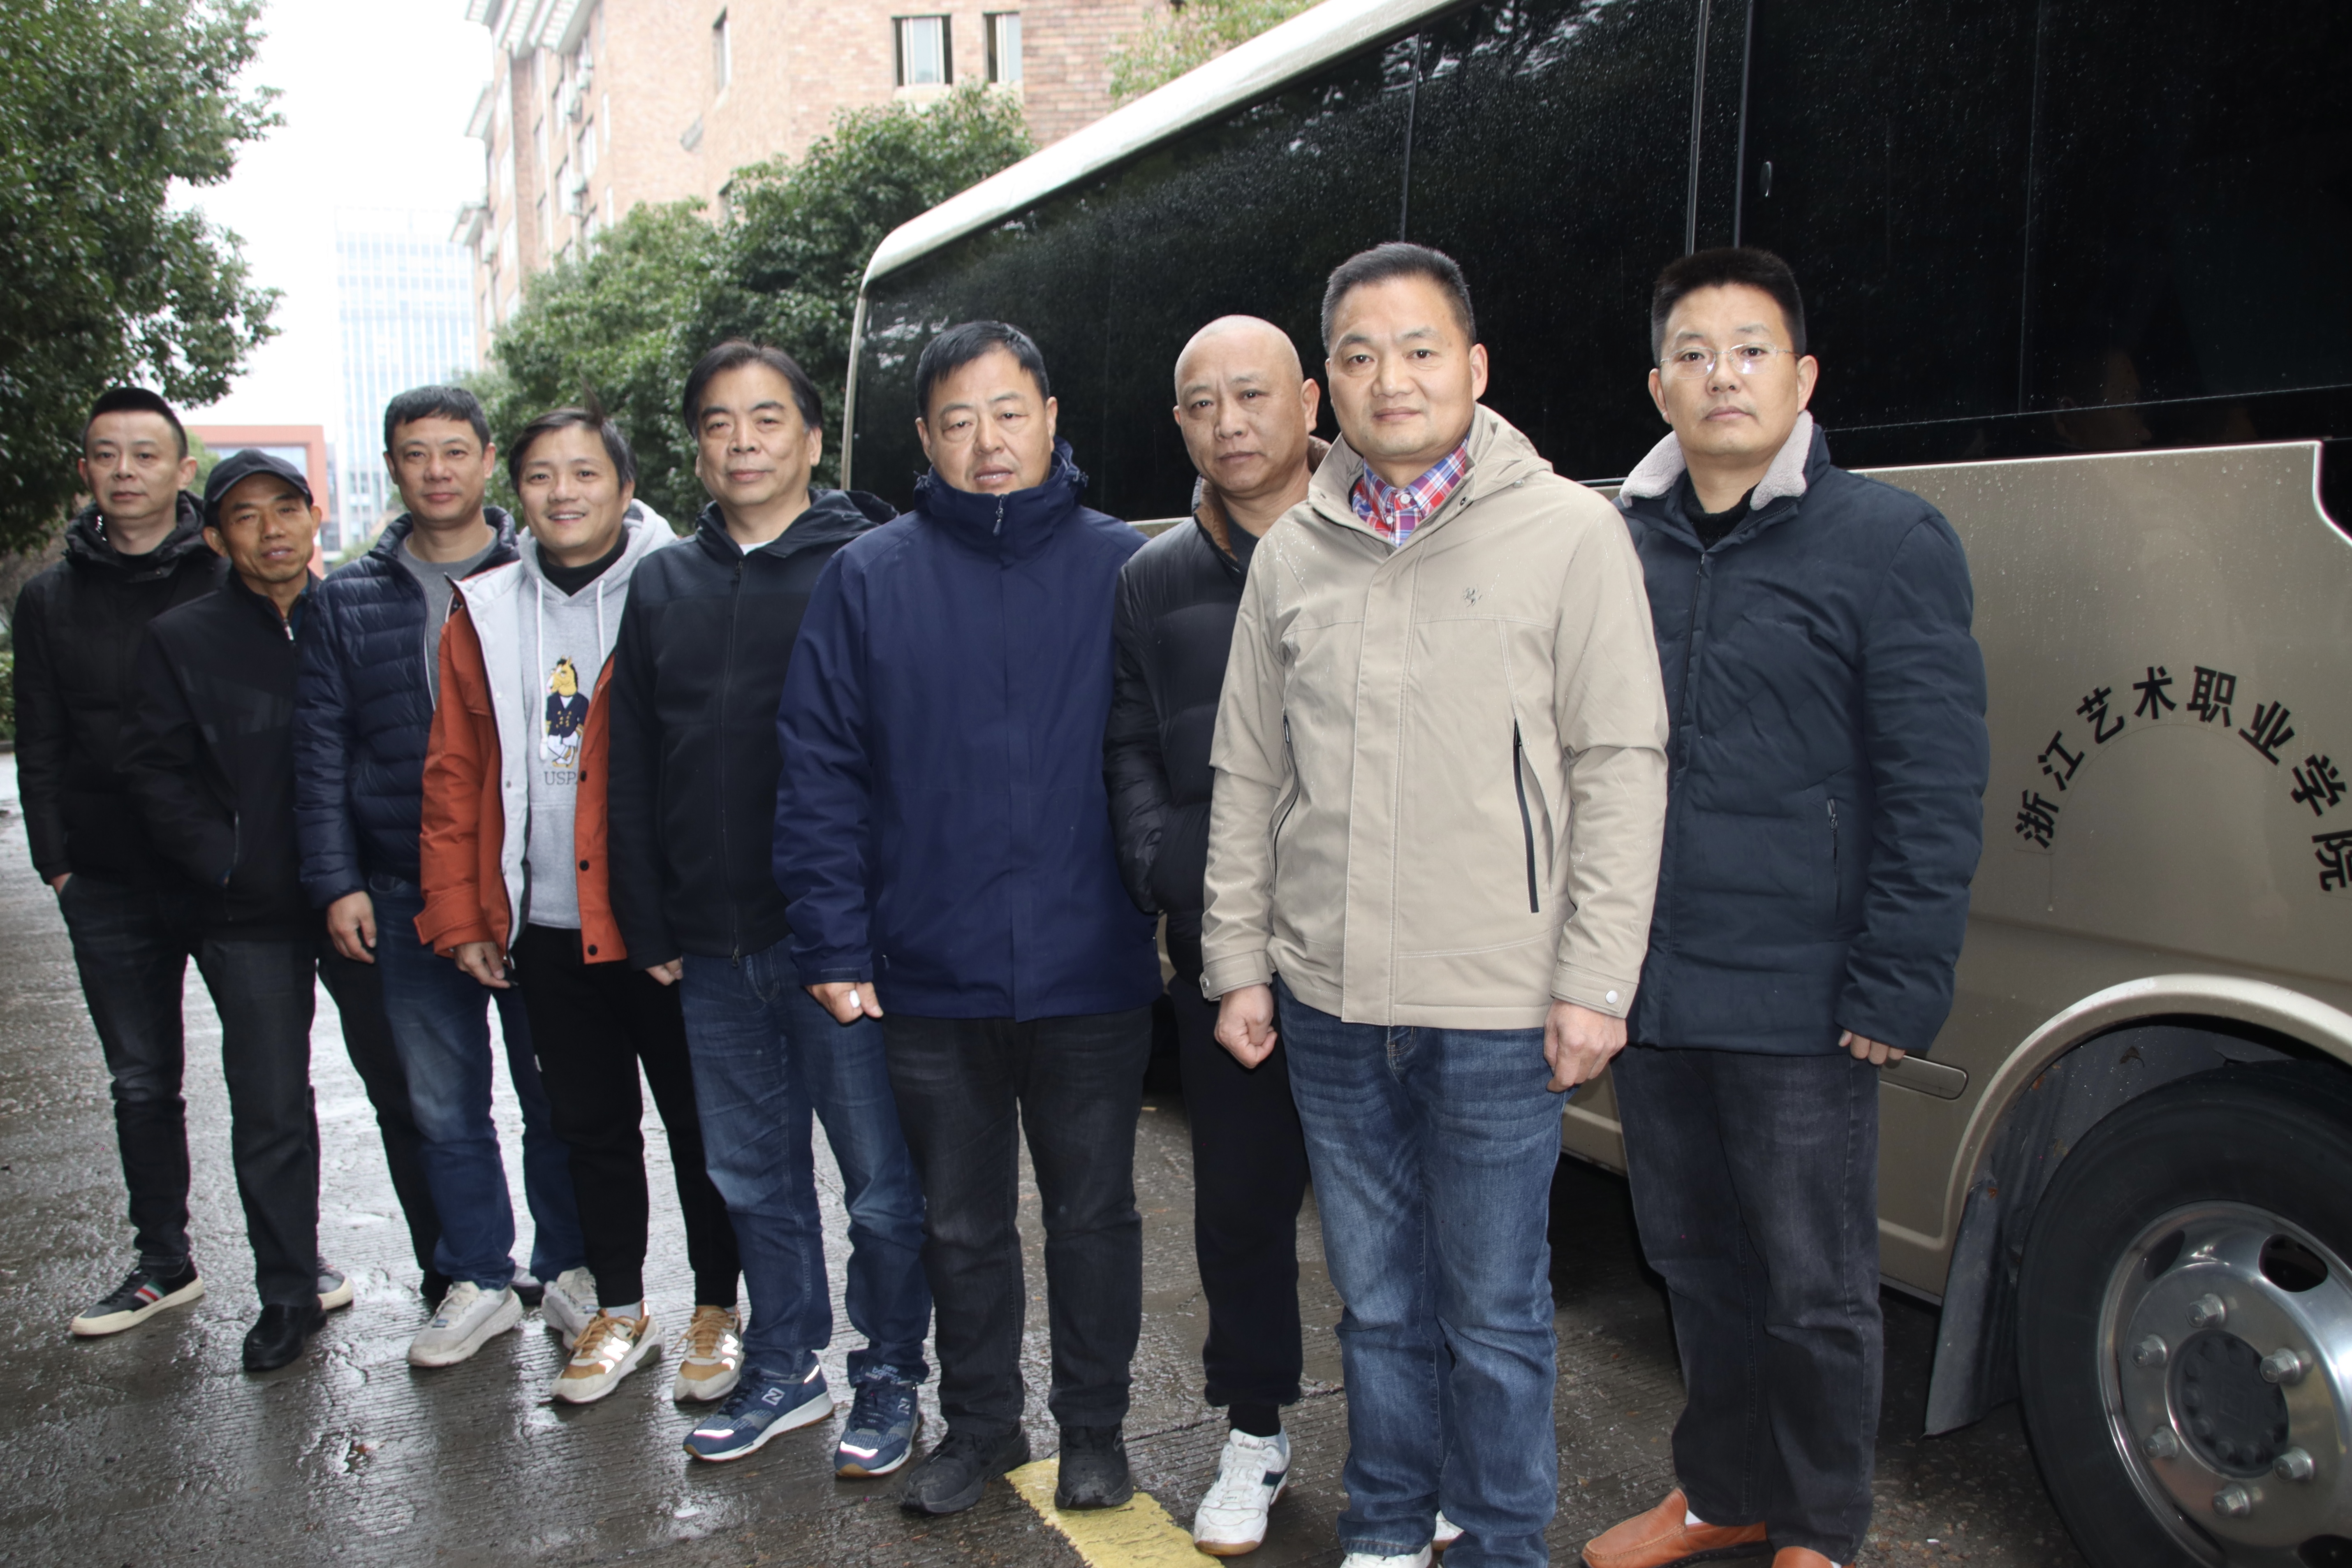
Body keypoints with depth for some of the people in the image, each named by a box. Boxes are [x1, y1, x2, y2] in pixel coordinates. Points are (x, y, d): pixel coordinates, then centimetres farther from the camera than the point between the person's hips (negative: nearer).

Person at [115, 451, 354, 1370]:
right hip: (248, 916, 0)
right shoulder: (181, 639, 4)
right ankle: (289, 1293, 21)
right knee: (269, 1109, 5)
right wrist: (227, 863, -7)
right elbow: (156, 775, 4)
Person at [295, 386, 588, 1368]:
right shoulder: (346, 600, 9)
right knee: (443, 1103, 11)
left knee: (554, 1091, 8)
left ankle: (568, 1266, 24)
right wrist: (336, 882, 0)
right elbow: (320, 749, 8)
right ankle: (477, 1279, 25)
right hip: (405, 896, 3)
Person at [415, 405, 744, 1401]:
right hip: (545, 932, 4)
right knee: (590, 1128, 16)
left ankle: (717, 1310, 26)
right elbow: (455, 777, 10)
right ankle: (620, 1312, 32)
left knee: (699, 1125, 8)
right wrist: (458, 915, 6)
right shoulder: (483, 614, 7)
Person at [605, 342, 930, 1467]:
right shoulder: (664, 586, 12)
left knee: (882, 1181, 5)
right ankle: (784, 1370, 33)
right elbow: (632, 771, 14)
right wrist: (647, 926, 8)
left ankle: (890, 1382, 23)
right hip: (712, 949, 6)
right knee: (754, 1175, 17)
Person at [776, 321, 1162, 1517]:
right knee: (961, 1223, 17)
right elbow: (820, 774, -1)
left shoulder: (1122, 568, 0)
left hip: (1092, 975, -1)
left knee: (1094, 1213, 14)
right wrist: (834, 941, -6)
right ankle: (981, 1421, 37)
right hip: (931, 980, 1)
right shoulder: (868, 579, 1)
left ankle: (1093, 1424, 34)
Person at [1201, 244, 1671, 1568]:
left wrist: (1595, 980, -10)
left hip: (1497, 1012, -3)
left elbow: (1622, 770, -6)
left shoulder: (1571, 532, -3)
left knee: (1494, 1309, 9)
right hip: (1328, 1007, 4)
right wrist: (1239, 959, 8)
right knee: (1378, 1295, 17)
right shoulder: (1292, 554, 8)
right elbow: (1249, 778, 12)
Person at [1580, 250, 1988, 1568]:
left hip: (1800, 1001, -4)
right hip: (1649, 990, 5)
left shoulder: (1890, 540, -5)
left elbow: (1938, 786, -8)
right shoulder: (1620, 543, 8)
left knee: (1817, 1290, 10)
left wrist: (1900, 986, -13)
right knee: (1697, 1262, 19)